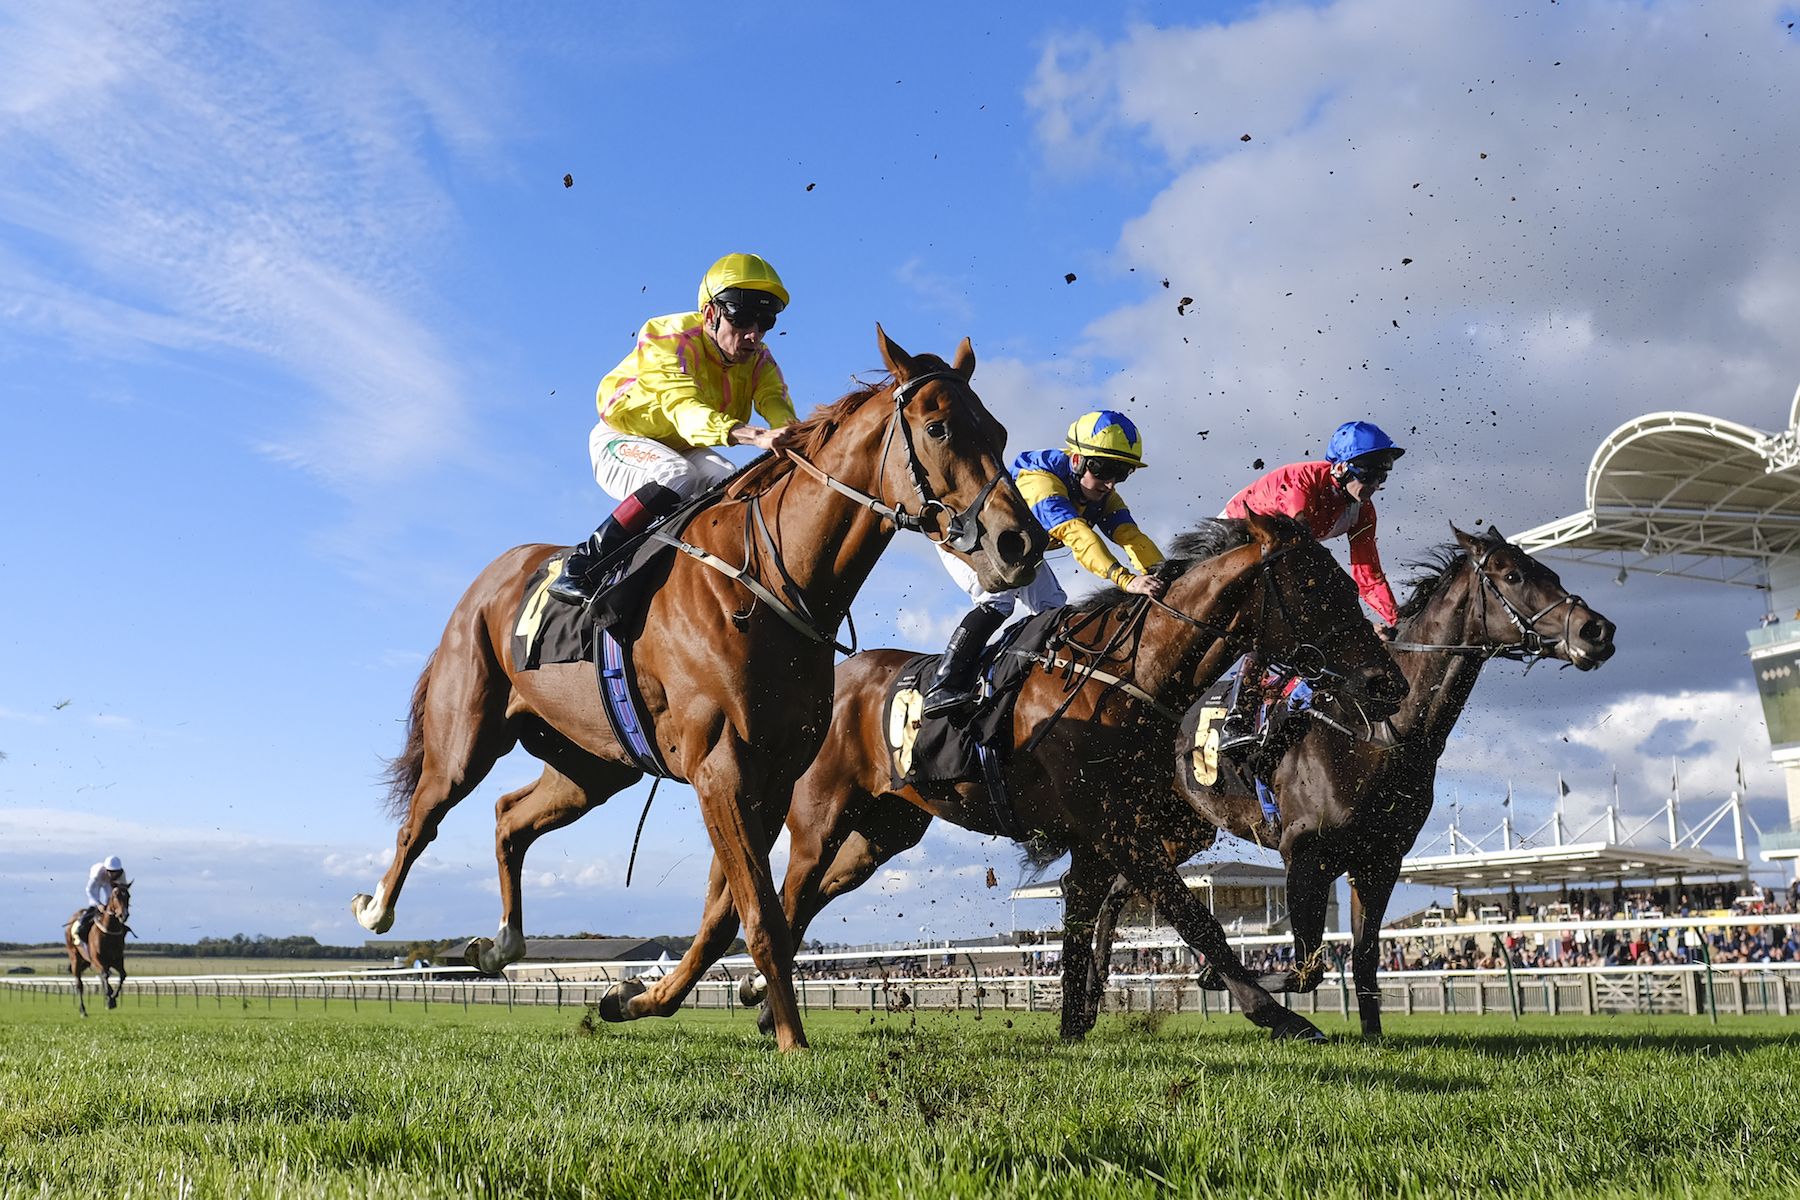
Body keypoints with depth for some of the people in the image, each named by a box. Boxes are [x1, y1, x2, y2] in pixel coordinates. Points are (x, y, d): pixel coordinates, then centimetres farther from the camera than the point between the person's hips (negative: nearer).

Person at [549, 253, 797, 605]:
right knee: (677, 475, -35)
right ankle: (580, 567, -28)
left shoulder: (758, 358, -9)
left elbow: (777, 405, -26)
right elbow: (686, 411, -45)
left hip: (685, 450, 6)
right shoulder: (668, 340, -29)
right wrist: (754, 436, -63)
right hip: (621, 441, -6)